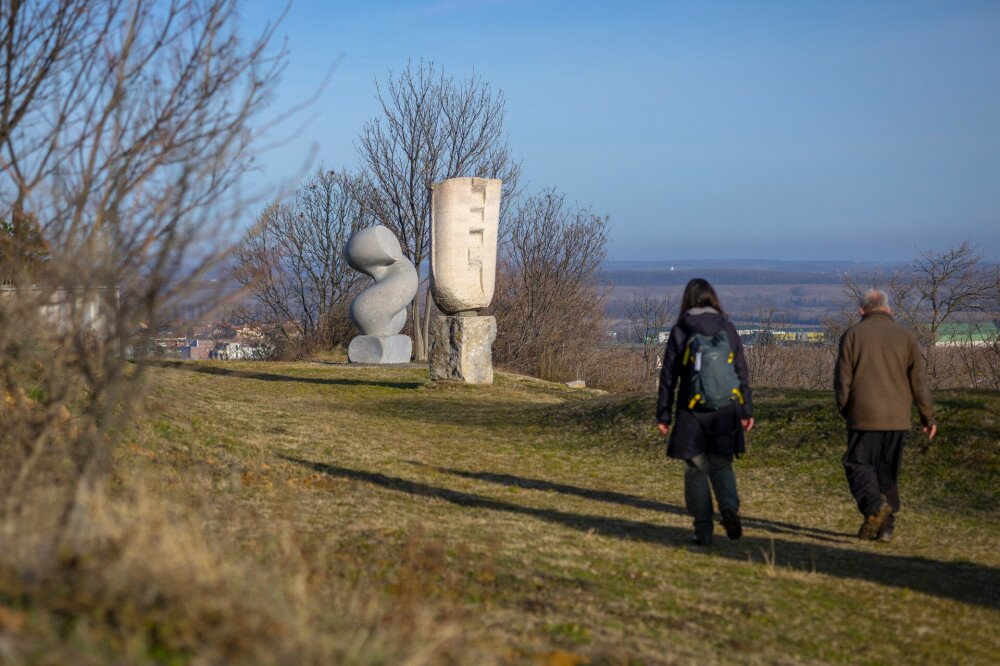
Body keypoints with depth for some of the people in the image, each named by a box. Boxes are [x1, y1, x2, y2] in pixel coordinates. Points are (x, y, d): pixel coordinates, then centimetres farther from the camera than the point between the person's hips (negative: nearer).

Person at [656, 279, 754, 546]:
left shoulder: (679, 331, -3)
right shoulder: (727, 328, 3)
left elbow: (668, 376, -2)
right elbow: (742, 373, 5)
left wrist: (663, 415, 3)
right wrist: (746, 410, 11)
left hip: (692, 412, -2)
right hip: (726, 411, 2)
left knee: (697, 469, 7)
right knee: (721, 465, 14)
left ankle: (703, 531, 5)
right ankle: (729, 507, -13)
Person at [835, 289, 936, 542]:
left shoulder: (852, 335, -1)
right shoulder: (905, 336, 4)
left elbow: (842, 380, -2)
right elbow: (918, 381, 3)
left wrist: (845, 410, 12)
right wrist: (928, 417, 10)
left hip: (863, 416, -2)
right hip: (897, 417, 3)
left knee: (858, 464, 4)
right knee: (888, 471, 11)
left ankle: (875, 505, -22)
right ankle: (886, 525, 10)